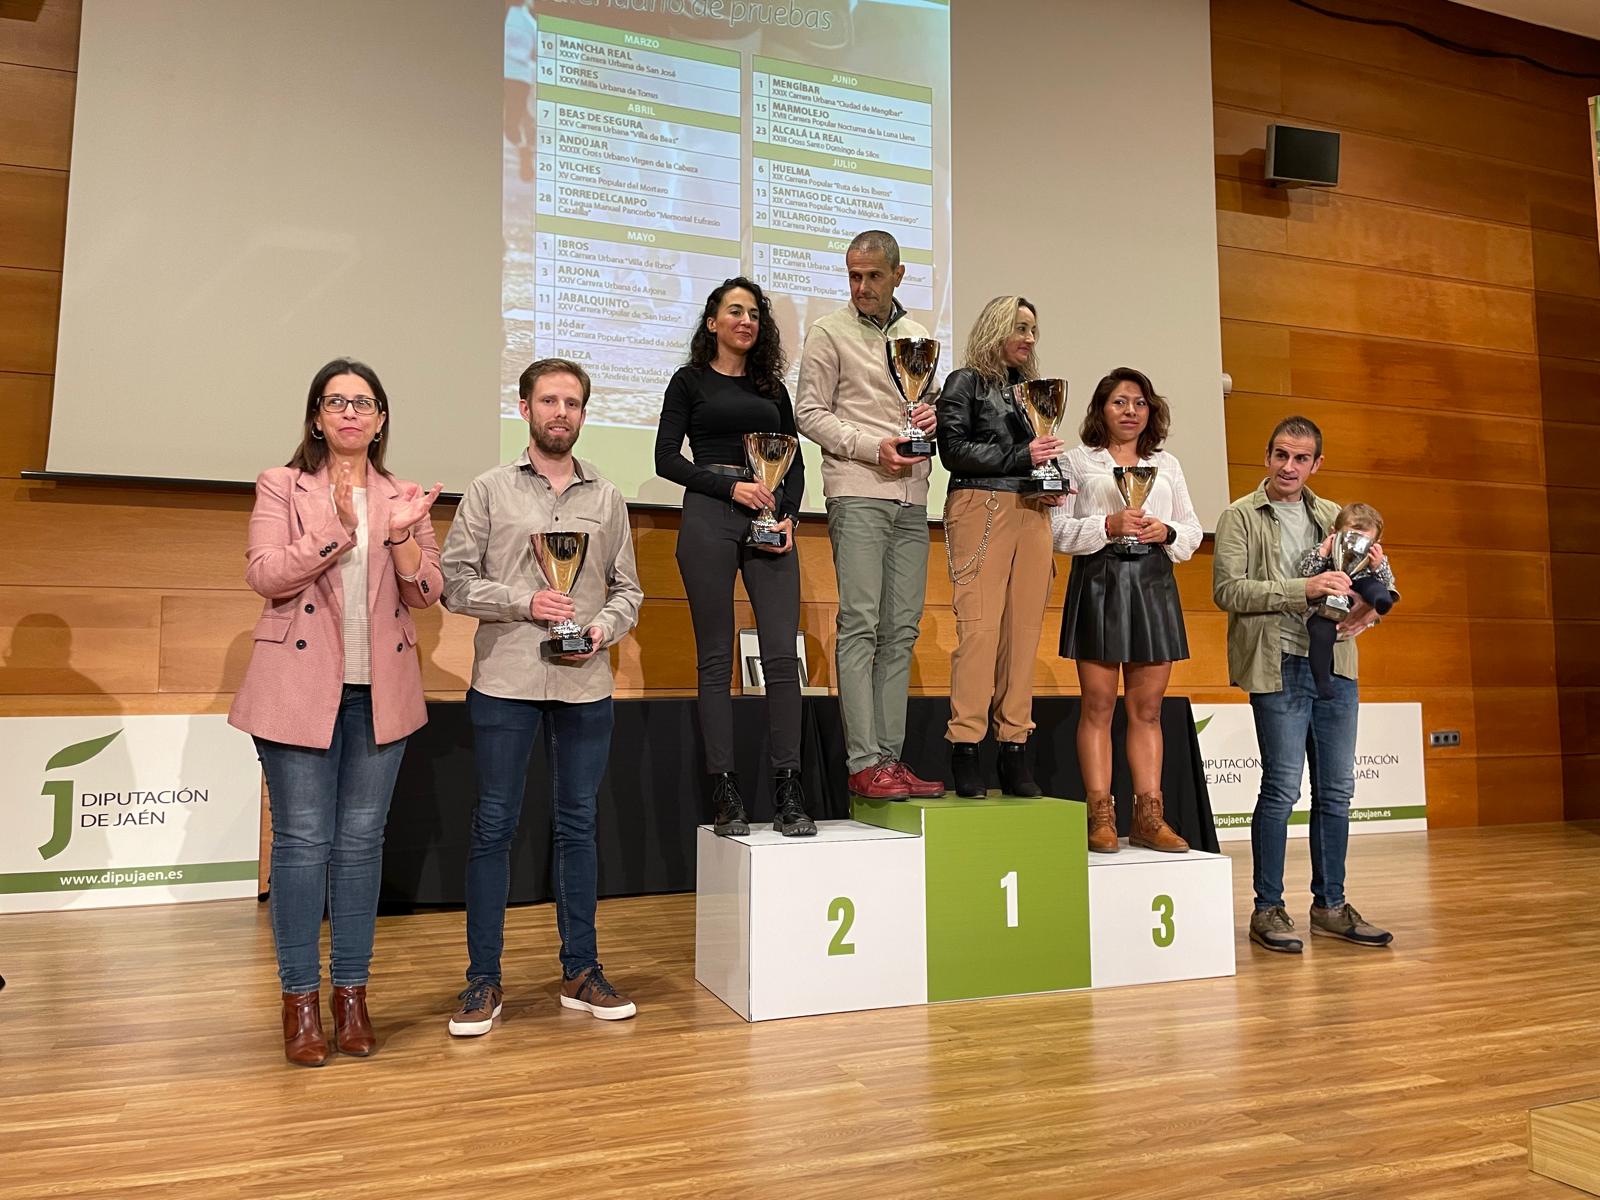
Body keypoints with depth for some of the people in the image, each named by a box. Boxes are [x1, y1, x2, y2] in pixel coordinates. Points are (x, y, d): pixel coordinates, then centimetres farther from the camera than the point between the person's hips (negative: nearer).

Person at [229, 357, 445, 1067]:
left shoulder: (404, 498, 12)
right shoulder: (281, 486, 5)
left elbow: (426, 594, 3)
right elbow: (264, 573, -9)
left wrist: (402, 535, -14)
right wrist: (339, 529, -19)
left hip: (381, 690, 3)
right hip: (301, 687, -2)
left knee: (362, 841, 7)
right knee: (302, 842, 0)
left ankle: (352, 993, 16)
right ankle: (301, 998, 12)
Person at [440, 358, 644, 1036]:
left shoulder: (607, 500, 12)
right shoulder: (489, 492, 5)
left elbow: (627, 590, 12)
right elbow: (454, 581, -1)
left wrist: (604, 628, -7)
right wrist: (524, 603, -14)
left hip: (585, 686, 3)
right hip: (505, 682, -2)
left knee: (578, 826, 10)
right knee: (494, 827, 2)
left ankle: (581, 972, 20)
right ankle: (484, 979, 13)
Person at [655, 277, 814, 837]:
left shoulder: (773, 389, 20)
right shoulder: (690, 381, 10)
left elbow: (795, 463, 17)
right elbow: (666, 458, 0)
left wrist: (789, 516, -1)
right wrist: (731, 486, -11)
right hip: (709, 517, -3)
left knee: (783, 656, -7)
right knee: (716, 659, -2)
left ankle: (788, 792, -2)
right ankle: (725, 794, 3)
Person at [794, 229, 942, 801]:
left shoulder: (917, 336, 20)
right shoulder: (828, 332, 5)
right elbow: (810, 413, -1)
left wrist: (932, 417, 2)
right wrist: (874, 447, -12)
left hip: (912, 499, 6)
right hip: (857, 493, -5)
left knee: (902, 631, 3)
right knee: (861, 627, -10)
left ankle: (891, 757, 7)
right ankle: (864, 763, -8)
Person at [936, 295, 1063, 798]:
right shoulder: (965, 383, 6)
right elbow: (954, 449, -5)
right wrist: (1020, 458, -10)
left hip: (1031, 513, 6)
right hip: (981, 508, -6)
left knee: (1024, 630, 0)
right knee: (979, 627, -13)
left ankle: (1014, 752, 3)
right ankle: (965, 750, -8)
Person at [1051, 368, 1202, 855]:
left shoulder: (1167, 464, 19)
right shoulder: (1078, 461, 8)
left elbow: (1192, 530, 17)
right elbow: (1058, 529, 0)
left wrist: (1167, 532, -4)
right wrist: (1108, 526, -14)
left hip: (1154, 581, 4)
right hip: (1098, 580, -3)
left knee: (1147, 707, 4)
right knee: (1098, 704, -3)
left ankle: (1148, 815, 7)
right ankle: (1100, 816, 0)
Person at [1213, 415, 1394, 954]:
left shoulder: (1334, 516, 15)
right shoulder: (1239, 516, 0)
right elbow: (1227, 589, -12)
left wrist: (1368, 608, -5)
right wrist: (1304, 589, -19)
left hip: (1336, 666, 5)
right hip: (1279, 667, -5)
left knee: (1336, 790, 9)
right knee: (1282, 788, -4)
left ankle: (1330, 904, 22)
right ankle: (1268, 909, 7)